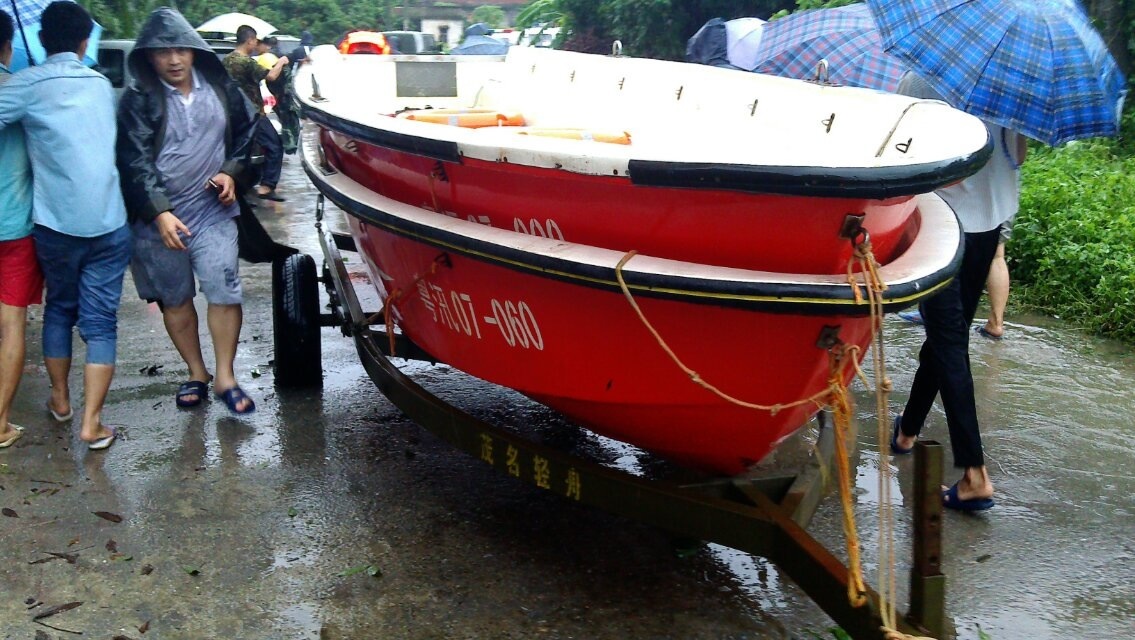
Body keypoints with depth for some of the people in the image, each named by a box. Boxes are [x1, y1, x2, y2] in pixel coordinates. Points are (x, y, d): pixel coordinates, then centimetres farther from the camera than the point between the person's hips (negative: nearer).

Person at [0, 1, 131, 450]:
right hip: (109, 222, 2)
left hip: (56, 223, -1)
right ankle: (91, 423, -2)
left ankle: (60, 400, 33)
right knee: (100, 321, 3)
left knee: (60, 308, 21)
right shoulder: (101, 85, 10)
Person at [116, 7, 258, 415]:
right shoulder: (138, 102, -5)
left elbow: (245, 133, 19)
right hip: (158, 218, -1)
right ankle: (196, 373, 26)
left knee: (225, 293, -9)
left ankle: (225, 377, 5)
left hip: (213, 213, 1)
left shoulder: (221, 90, 4)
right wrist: (159, 213, -21)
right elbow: (135, 163, -11)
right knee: (174, 299, 10)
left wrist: (231, 171, 3)